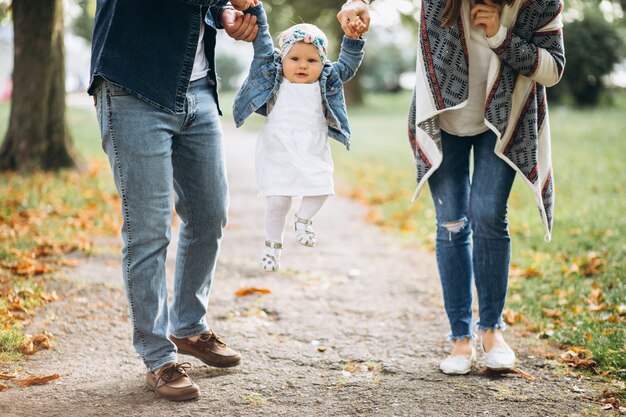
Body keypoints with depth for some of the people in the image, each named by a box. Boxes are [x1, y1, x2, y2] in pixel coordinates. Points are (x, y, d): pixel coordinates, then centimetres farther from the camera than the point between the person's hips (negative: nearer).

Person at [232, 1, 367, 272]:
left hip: (313, 153, 2)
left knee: (320, 190, -11)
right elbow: (262, 42, -2)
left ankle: (303, 220, 19)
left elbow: (348, 64, 2)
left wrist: (354, 38, -13)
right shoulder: (273, 77, 0)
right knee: (277, 200, -4)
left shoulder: (327, 82, 5)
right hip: (278, 153, -2)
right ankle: (273, 242, 18)